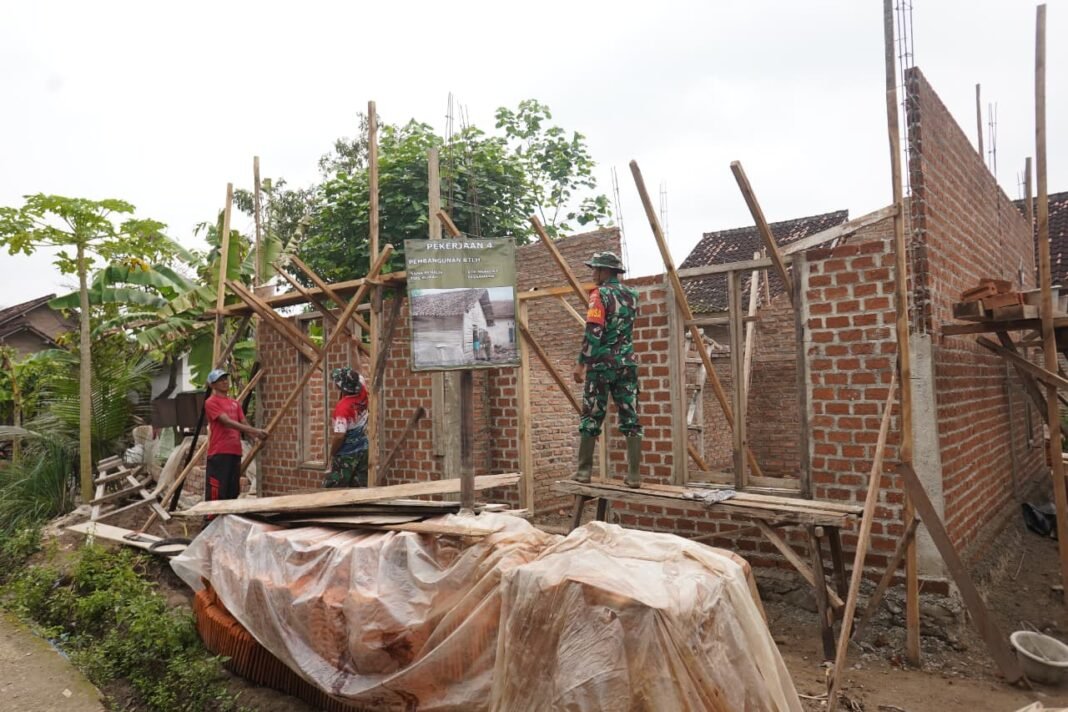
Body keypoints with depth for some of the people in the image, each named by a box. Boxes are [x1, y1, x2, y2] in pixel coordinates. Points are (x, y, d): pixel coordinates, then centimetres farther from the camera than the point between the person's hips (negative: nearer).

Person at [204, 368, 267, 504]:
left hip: (235, 453, 7)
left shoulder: (235, 403, 17)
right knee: (216, 493, -7)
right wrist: (254, 430, -24)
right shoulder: (211, 402, -5)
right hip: (218, 453, -7)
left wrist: (257, 435, -9)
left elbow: (243, 424, 12)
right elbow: (228, 422, -17)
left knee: (232, 493, 10)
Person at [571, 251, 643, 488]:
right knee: (631, 420, 4)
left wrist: (581, 363, -13)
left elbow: (593, 333, -16)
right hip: (627, 363, 5)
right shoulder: (632, 295, 11)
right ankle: (634, 474, 2)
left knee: (591, 419, 5)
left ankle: (584, 470, 10)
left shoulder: (600, 294, -8)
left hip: (601, 364, -5)